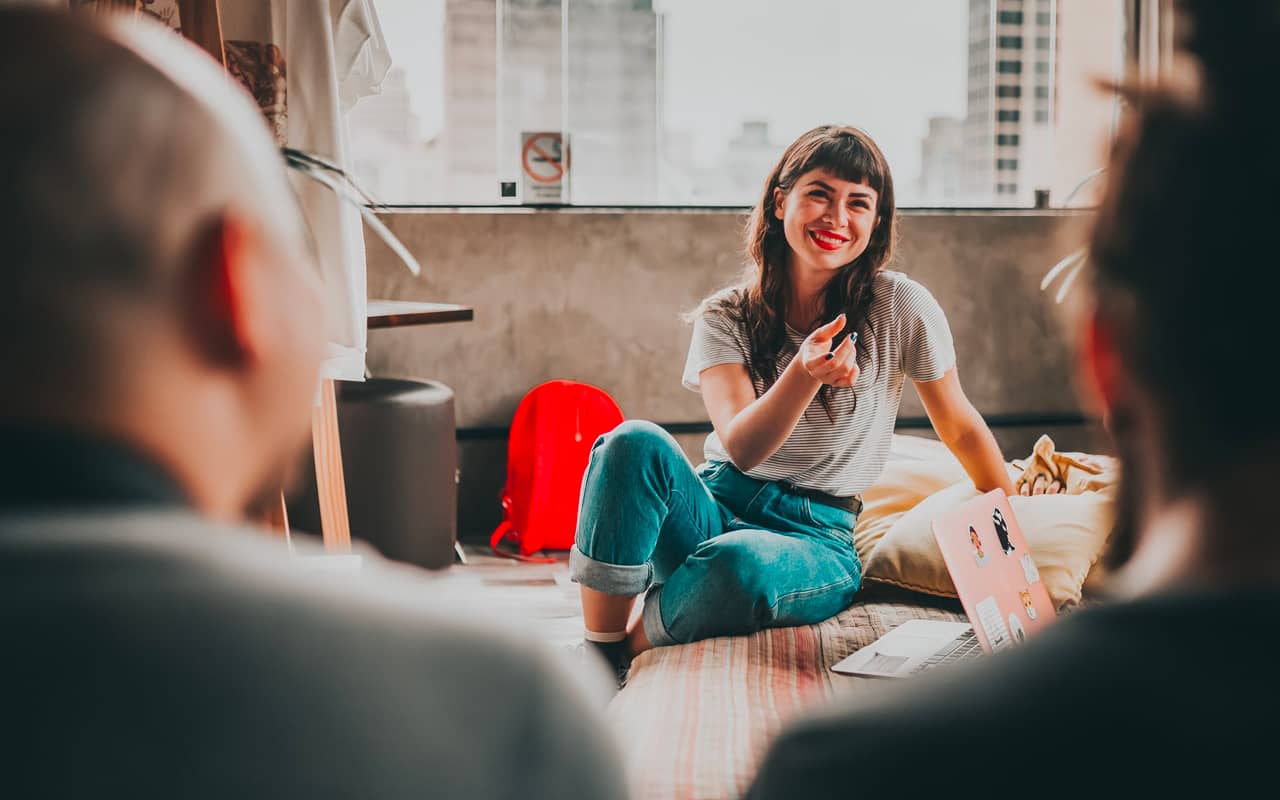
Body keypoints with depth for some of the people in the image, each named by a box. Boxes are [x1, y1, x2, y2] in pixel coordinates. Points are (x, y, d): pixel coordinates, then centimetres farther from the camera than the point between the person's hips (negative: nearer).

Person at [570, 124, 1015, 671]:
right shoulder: (725, 317, 0)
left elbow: (961, 427, 10)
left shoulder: (901, 308, -3)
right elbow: (741, 448, -16)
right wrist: (805, 375, -34)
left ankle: (630, 648, -11)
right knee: (636, 442, -31)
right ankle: (597, 653, -22)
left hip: (817, 535, -2)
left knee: (741, 562, -39)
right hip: (716, 507, 2)